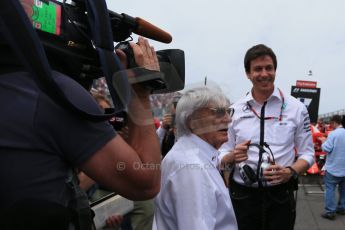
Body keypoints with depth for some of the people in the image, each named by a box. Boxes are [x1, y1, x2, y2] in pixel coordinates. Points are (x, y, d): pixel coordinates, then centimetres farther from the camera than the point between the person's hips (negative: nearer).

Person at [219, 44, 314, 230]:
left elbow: (307, 153, 2)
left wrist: (291, 172, -17)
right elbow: (223, 154, 4)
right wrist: (232, 157, -18)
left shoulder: (296, 108, -1)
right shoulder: (234, 110, 0)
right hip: (241, 195, 1)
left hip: (280, 196, 0)